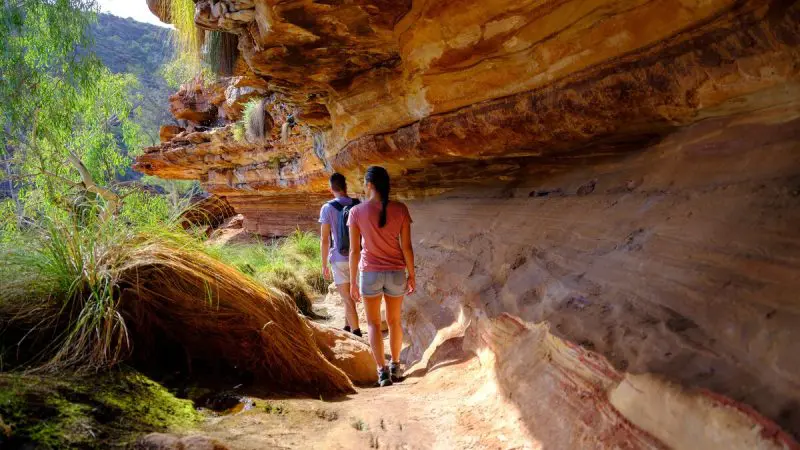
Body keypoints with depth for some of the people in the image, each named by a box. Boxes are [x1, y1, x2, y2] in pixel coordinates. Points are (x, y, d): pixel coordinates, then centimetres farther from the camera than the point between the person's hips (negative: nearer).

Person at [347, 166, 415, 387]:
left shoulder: (357, 212, -9)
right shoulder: (400, 210, -7)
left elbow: (354, 250, -7)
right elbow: (406, 247, -6)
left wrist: (353, 282, 2)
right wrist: (412, 275, 6)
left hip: (370, 273, -2)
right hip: (396, 273, 2)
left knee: (373, 323, 13)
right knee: (394, 321, 21)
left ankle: (382, 370, 1)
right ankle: (395, 366, 33)